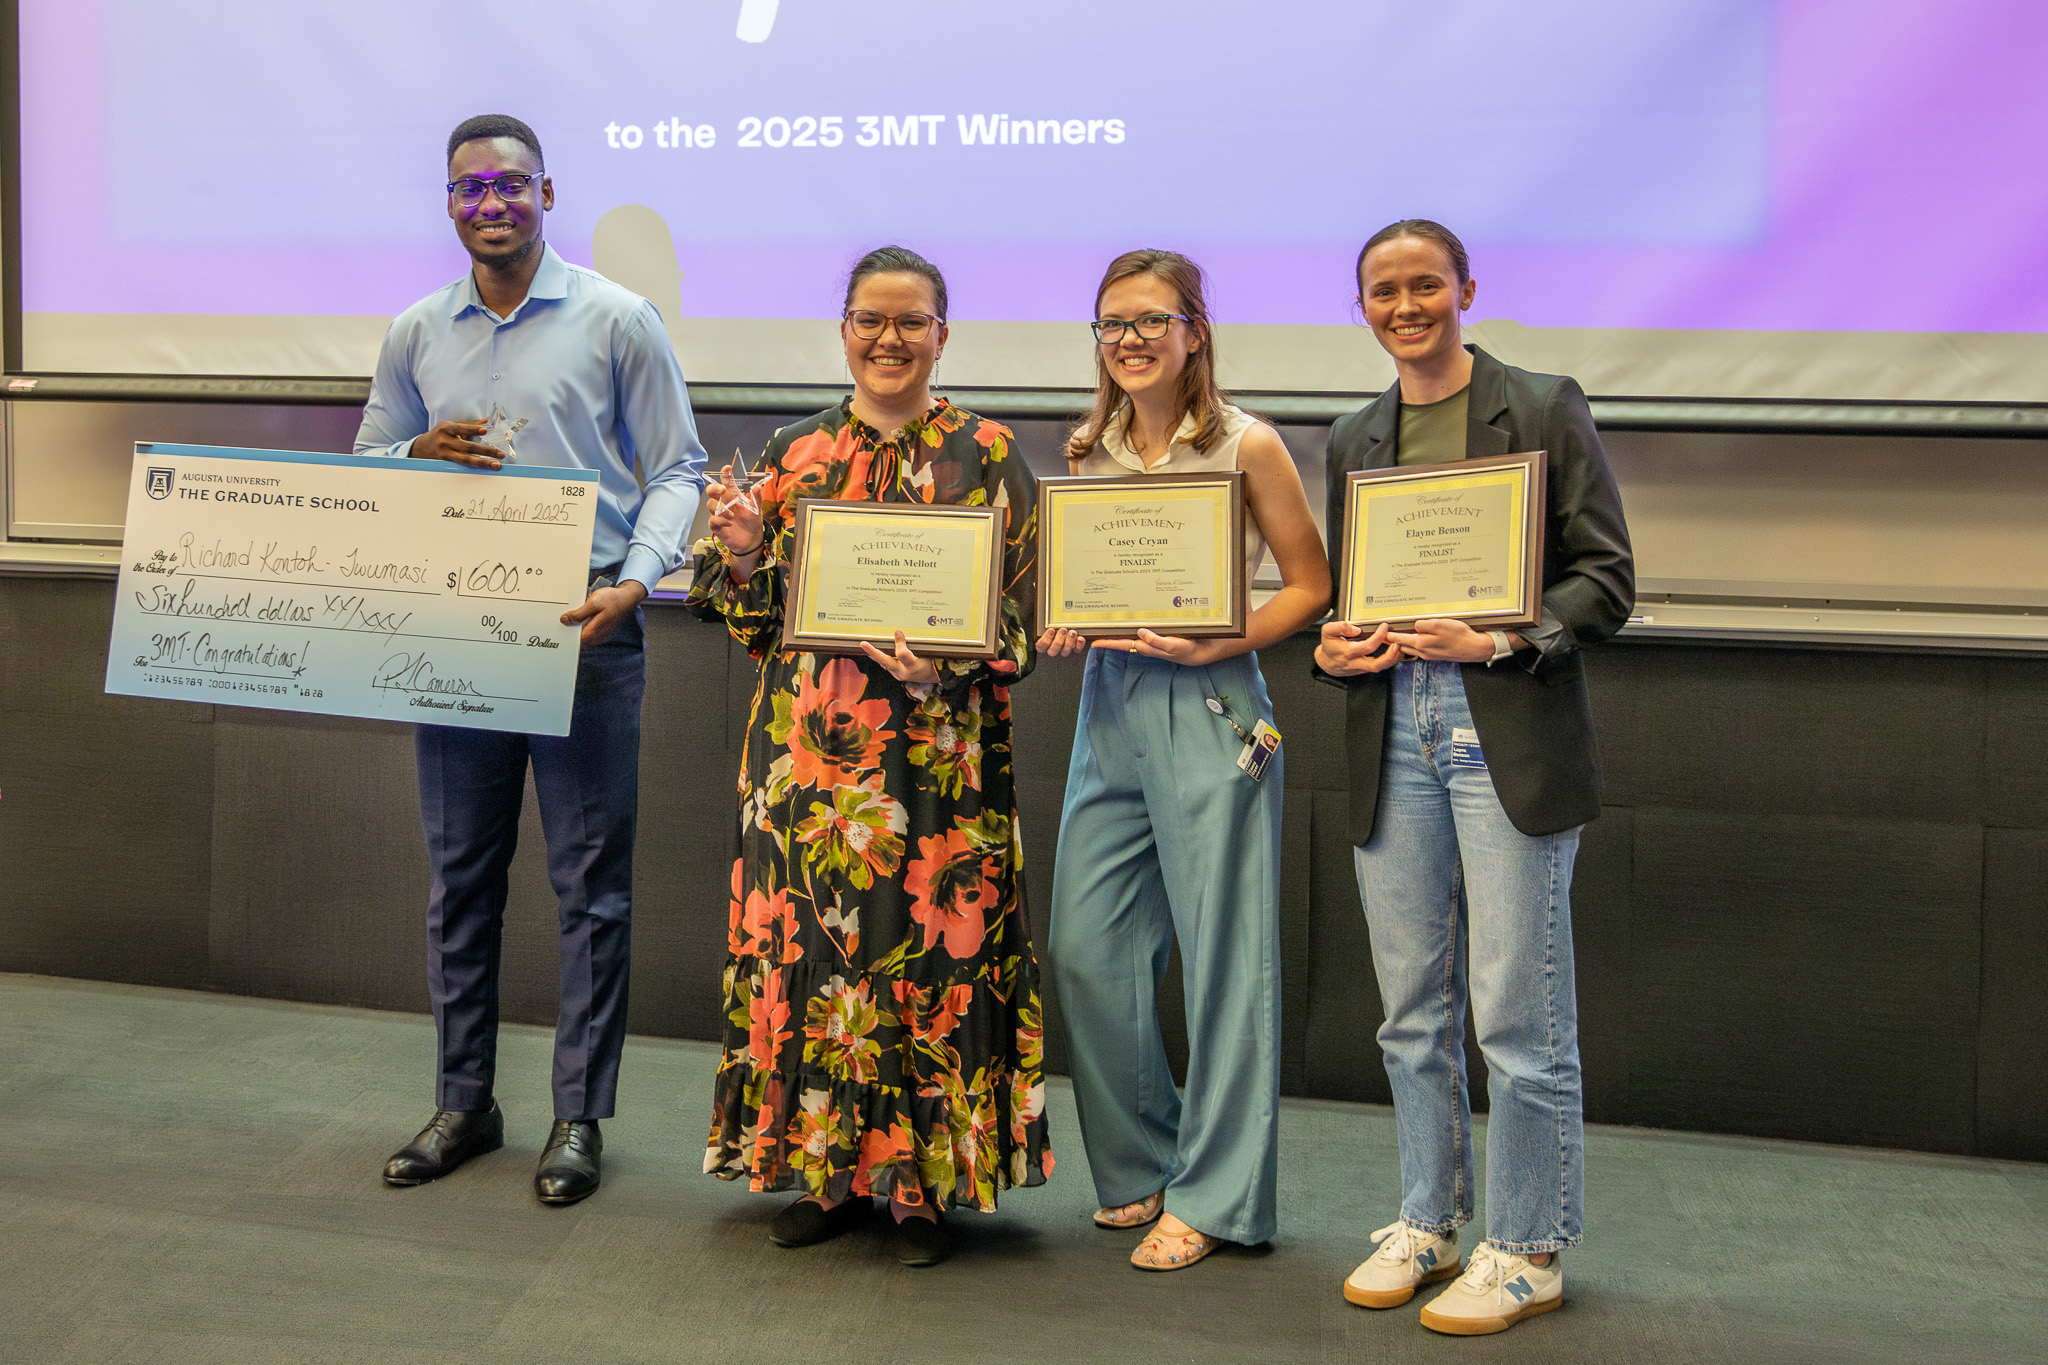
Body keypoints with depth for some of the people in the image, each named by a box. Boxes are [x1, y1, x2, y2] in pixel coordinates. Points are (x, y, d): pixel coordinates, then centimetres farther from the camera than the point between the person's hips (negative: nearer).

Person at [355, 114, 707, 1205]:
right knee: (460, 872, 10)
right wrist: (420, 456, -3)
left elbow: (676, 469, 0)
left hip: (582, 625, -4)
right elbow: (364, 473, 20)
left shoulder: (617, 320, 2)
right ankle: (464, 1103, 23)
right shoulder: (414, 335, 13)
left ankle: (579, 1117, 12)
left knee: (590, 879, 0)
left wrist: (635, 581, -15)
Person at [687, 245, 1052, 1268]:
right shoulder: (795, 452, 11)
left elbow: (1023, 614, -1)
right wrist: (740, 555, -7)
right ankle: (828, 1171, 21)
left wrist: (947, 663, -18)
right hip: (808, 747, 3)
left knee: (931, 943, -1)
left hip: (935, 749, -3)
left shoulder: (987, 456, 2)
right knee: (810, 941, 5)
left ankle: (926, 1187, 13)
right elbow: (758, 614, 13)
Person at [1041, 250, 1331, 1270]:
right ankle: (1141, 1165, 24)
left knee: (1219, 958, 0)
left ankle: (1209, 1196, 15)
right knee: (1084, 950, 5)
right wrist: (1061, 628, 0)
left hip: (1209, 710, -5)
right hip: (1107, 705, 6)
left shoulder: (1246, 446, -3)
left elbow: (1311, 585, -1)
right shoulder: (1087, 451, 11)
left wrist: (1218, 644, -15)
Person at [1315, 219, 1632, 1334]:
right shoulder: (1353, 440, 16)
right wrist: (1335, 647, 0)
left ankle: (1527, 1250, 14)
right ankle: (1427, 1220, 27)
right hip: (1393, 734, 5)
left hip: (1510, 732, -5)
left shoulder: (1544, 409, 1)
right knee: (1412, 1009, 12)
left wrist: (1500, 640, -18)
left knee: (1518, 1013, -1)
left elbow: (1606, 576, -3)